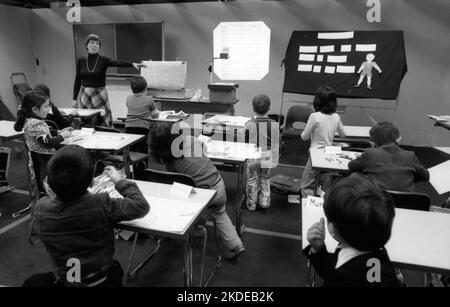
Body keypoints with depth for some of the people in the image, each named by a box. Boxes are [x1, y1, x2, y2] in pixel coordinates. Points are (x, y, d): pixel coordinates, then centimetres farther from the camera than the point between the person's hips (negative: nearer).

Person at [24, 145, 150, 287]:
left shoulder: (40, 210, -20)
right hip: (104, 279, 0)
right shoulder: (103, 206, -28)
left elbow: (34, 235, 3)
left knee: (31, 282, 33)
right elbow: (142, 206, -15)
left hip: (65, 281, 1)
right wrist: (119, 181, -3)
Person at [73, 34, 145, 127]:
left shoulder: (103, 60, -4)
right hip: (84, 94, 2)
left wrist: (132, 64, -42)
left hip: (99, 94, -2)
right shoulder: (80, 61, 3)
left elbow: (117, 63, -23)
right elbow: (77, 81, 6)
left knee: (103, 121, -4)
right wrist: (74, 99, 4)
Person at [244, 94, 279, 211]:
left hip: (252, 158, -2)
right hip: (267, 158, 2)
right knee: (265, 180, 20)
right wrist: (274, 159, 12)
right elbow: (277, 143, -1)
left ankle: (251, 204, 21)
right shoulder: (274, 124, -8)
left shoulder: (249, 124, -14)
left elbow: (245, 142, -7)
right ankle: (264, 201, 25)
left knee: (252, 181, 12)